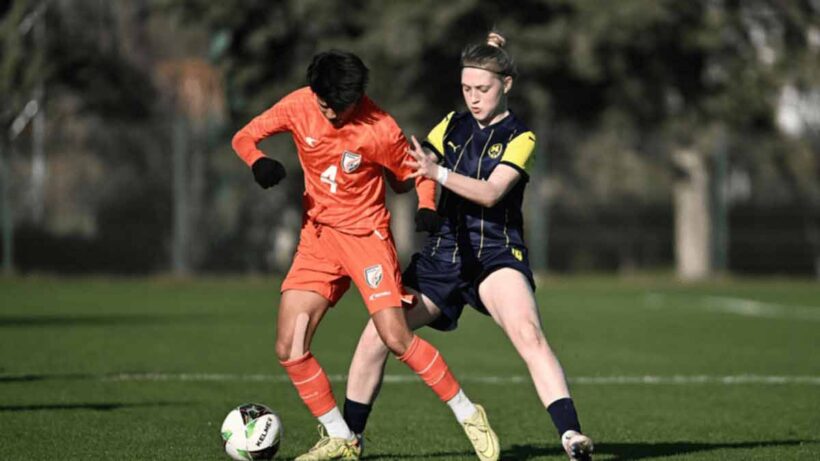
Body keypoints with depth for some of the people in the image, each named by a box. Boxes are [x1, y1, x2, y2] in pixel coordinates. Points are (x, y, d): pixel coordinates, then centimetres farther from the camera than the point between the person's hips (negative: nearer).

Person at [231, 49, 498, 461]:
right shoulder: (298, 106, -8)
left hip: (366, 234, -4)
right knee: (289, 350, -6)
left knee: (396, 338, -18)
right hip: (317, 236, 4)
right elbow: (244, 137, 1)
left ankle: (468, 414, -1)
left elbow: (416, 172, -1)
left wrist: (428, 210, -22)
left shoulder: (379, 130, -17)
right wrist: (259, 161, -21)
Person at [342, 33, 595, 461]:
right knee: (375, 337, -3)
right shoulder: (452, 125, 11)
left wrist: (439, 172, -33)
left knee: (528, 333, -31)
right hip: (443, 252, 5)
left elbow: (490, 192, -19)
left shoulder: (519, 138, -3)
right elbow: (410, 169, 16)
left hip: (496, 254, -5)